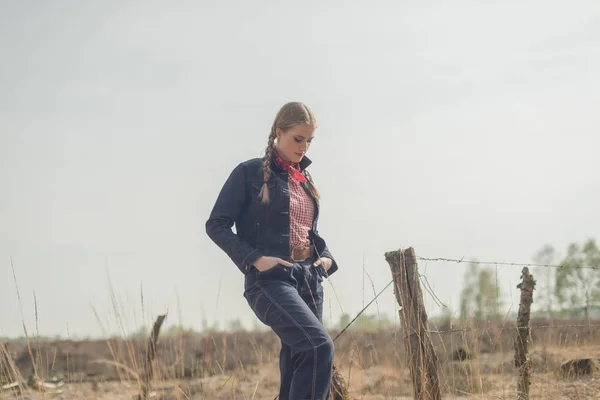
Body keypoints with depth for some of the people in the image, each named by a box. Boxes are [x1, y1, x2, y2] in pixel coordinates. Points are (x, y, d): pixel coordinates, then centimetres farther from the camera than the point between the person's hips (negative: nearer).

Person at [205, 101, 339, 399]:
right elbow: (216, 225, -5)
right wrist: (255, 259, -17)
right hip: (270, 280, -7)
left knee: (295, 375, 6)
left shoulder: (304, 179, 17)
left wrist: (325, 257, 7)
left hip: (309, 280, 7)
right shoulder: (250, 173, -3)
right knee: (319, 346, -27)